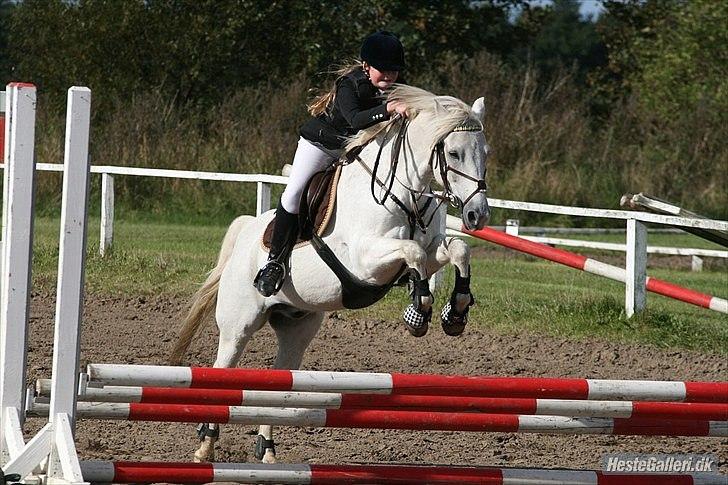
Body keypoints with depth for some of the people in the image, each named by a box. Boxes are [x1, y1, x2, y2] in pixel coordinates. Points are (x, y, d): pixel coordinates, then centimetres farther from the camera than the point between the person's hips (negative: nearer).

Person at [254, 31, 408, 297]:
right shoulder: (349, 84, -29)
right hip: (320, 142, -5)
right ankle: (275, 260, -9)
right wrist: (388, 109, -61)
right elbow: (354, 119, -48)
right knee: (293, 194, -19)